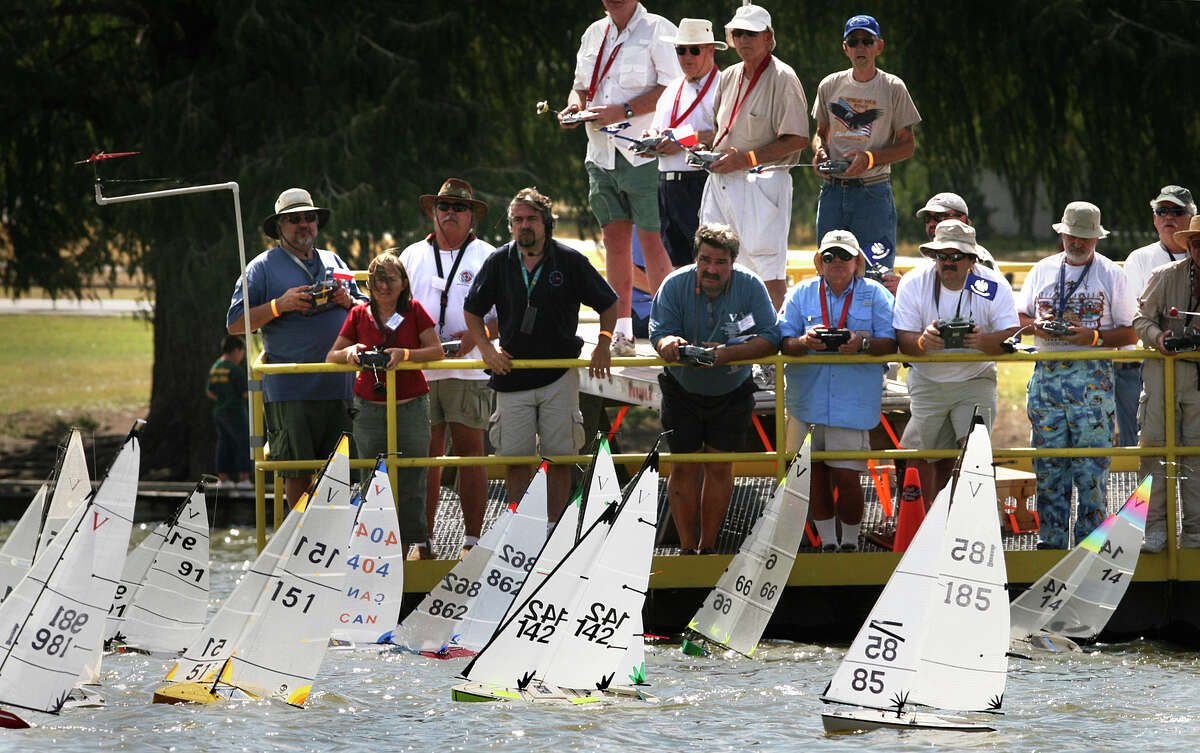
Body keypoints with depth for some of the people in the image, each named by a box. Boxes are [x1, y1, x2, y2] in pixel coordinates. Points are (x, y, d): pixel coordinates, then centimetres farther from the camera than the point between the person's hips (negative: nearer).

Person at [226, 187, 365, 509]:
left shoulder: (334, 262, 19)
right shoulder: (264, 266, 5)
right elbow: (235, 323, 0)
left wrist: (348, 302, 2)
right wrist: (279, 306, -12)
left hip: (338, 385, 4)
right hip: (289, 390, -4)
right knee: (297, 473, -6)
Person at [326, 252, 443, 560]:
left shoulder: (414, 311, 1)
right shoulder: (359, 315, 4)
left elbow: (436, 351, -3)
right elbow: (331, 357, 8)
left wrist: (404, 354, -19)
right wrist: (350, 352, -15)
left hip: (411, 407, -1)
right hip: (369, 409, 1)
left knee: (411, 481, -2)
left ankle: (418, 541, 8)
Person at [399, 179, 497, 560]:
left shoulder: (487, 257, 7)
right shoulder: (412, 256, 16)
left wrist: (476, 335, -14)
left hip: (468, 369, -2)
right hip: (419, 370, 2)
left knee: (469, 449, -3)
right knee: (426, 453, 1)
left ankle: (472, 539, 0)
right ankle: (423, 539, 4)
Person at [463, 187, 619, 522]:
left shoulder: (569, 260, -4)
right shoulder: (499, 262, 1)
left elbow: (608, 304, 7)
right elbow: (472, 310, 14)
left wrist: (603, 345, -5)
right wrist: (487, 349, 1)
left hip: (559, 375, -1)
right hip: (512, 373, 1)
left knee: (559, 457, 0)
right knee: (514, 457, 2)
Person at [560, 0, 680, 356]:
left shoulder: (657, 30, -5)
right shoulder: (594, 34, 16)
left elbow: (673, 88, -13)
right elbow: (581, 85, 26)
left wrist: (623, 111, -19)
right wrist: (575, 106, 2)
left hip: (645, 153, -6)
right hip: (601, 153, 6)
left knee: (652, 240, -8)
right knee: (614, 239, 5)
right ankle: (621, 334, 8)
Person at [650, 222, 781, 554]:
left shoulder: (750, 287, -16)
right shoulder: (676, 285, -15)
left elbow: (770, 338, -20)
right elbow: (659, 331, -20)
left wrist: (726, 353, -34)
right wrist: (669, 344, -46)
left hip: (731, 393, 0)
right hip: (683, 391, 0)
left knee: (720, 466, 2)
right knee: (684, 467, 0)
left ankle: (708, 548, 12)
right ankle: (687, 548, 8)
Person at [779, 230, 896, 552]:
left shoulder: (875, 295, 5)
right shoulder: (801, 295, 9)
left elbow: (891, 343, -1)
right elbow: (782, 343, 3)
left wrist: (863, 343, -20)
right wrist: (805, 341, -19)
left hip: (854, 401, -2)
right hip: (808, 398, 2)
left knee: (845, 474, -7)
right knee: (814, 470, 4)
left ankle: (850, 540, 11)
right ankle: (827, 541, 18)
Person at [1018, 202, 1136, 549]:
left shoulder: (1111, 274, 4)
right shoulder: (1042, 270, 13)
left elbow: (1129, 333, 2)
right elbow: (1019, 316, 18)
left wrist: (1093, 337, -14)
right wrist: (1036, 325, -4)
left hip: (1092, 375, -3)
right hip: (1047, 373, 3)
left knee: (1091, 466, -5)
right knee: (1048, 463, 3)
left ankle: (1089, 543, -1)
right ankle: (1051, 539, 9)